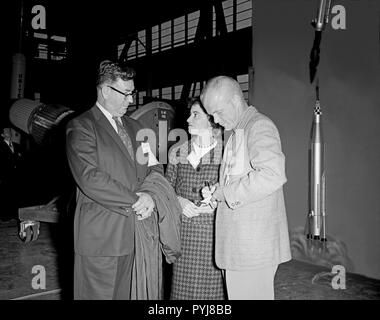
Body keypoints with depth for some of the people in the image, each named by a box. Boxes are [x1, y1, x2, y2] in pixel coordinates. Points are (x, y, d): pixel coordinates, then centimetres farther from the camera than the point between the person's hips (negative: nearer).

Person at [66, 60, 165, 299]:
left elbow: (155, 168, 14)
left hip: (133, 234, 6)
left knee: (125, 294, 12)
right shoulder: (81, 127, -6)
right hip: (99, 237, -6)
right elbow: (90, 179, -18)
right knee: (98, 294, 3)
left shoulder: (134, 127, 17)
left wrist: (151, 198, -6)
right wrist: (135, 200, -14)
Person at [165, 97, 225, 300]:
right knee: (183, 286, 7)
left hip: (215, 232, -2)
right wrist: (178, 200, -6)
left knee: (213, 287, 3)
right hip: (183, 233, 3)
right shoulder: (177, 153, 8)